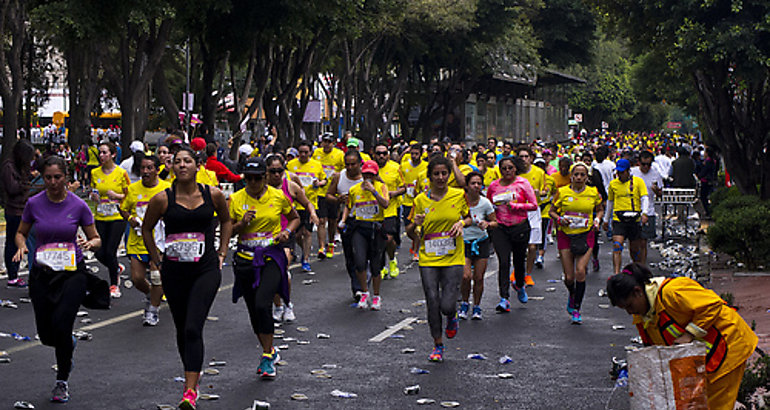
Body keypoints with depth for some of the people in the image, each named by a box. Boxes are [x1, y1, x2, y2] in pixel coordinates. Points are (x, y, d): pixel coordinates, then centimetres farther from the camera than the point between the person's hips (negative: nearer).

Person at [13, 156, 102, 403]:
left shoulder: (78, 206, -5)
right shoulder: (34, 204, -2)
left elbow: (96, 239, 3)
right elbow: (21, 233, 12)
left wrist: (89, 243, -19)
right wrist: (21, 246, -10)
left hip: (72, 273, -2)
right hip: (42, 273, 2)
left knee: (61, 324, -19)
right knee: (46, 334, 5)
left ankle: (62, 382, 2)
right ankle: (68, 343, 43)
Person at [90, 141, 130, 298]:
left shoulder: (121, 173, -5)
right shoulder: (95, 173, 6)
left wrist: (117, 195, -16)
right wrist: (93, 196, -5)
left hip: (117, 218, -4)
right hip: (100, 218, 4)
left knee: (110, 252, -9)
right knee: (100, 253, 0)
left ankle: (114, 285, 10)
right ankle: (117, 269, 33)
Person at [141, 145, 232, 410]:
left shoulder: (213, 195, -2)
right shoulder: (163, 199, -5)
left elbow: (226, 221, 18)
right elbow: (146, 229, 12)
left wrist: (222, 253, 12)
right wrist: (156, 260, 9)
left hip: (206, 269, -2)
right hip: (174, 271, 2)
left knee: (193, 328, -14)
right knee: (181, 330, 12)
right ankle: (193, 372, 37)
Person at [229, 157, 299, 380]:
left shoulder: (278, 197, -1)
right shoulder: (236, 199, 1)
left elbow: (295, 218, 15)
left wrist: (287, 231, -5)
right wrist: (242, 224, -13)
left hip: (271, 258, -3)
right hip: (245, 259, 3)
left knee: (263, 304, -22)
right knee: (254, 311, 9)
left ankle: (267, 356, -9)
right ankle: (270, 351, 32)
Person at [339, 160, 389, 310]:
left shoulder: (381, 187, 1)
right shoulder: (354, 190, 7)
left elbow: (385, 204, -15)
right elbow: (348, 206, 23)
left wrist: (373, 190, -22)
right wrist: (343, 220, 8)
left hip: (376, 228, -1)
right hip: (360, 227, 1)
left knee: (375, 266, 5)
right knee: (360, 263, -17)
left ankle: (376, 296, 26)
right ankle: (365, 293, 6)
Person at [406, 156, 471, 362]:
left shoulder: (459, 195, -1)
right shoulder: (421, 200, 0)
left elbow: (469, 217, 15)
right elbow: (410, 231, 7)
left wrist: (462, 223, -7)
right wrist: (415, 224, -15)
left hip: (453, 259, -1)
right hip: (428, 260, 1)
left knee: (447, 305, -10)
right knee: (432, 304, -1)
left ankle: (452, 317, 28)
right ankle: (438, 345, 18)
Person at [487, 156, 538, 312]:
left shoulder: (522, 183, -2)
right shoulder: (494, 186, 5)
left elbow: (533, 205, -5)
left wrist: (515, 206, -16)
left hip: (520, 227, -1)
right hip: (500, 228, 1)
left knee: (519, 261, 11)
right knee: (504, 262, -11)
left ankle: (520, 285, 43)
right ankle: (504, 299, -14)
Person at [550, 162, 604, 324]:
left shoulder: (593, 193, 1)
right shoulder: (562, 192, -3)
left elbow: (600, 209, 18)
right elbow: (552, 211, 8)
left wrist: (597, 219, -2)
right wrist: (560, 219, -12)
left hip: (585, 235, 0)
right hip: (565, 235, 0)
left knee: (580, 271, -16)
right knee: (569, 277, 0)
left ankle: (576, 309, -2)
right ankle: (572, 294, 37)